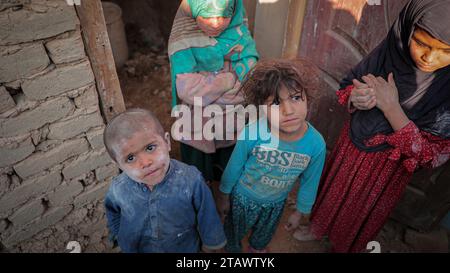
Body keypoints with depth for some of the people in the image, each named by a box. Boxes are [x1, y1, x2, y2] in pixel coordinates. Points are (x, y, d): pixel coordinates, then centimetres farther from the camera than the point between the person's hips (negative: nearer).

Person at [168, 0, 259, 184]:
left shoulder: (239, 30, -9)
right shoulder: (183, 38, -20)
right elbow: (189, 90, -28)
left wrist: (207, 88, -24)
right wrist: (232, 78, -21)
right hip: (198, 128, -3)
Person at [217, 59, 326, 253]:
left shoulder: (316, 144, -29)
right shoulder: (251, 133, -37)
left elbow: (310, 182, -10)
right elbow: (234, 167, -18)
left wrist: (301, 212, 5)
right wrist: (223, 197, -2)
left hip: (276, 203, 3)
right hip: (243, 197, -2)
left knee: (266, 231, 34)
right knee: (234, 228, 28)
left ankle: (257, 246, 69)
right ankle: (232, 247, 63)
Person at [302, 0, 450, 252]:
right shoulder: (393, 49, -20)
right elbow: (349, 85, -5)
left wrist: (391, 108, -33)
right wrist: (356, 98, -28)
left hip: (389, 167, -2)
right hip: (352, 145, 3)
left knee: (361, 215, 23)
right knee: (332, 194, 27)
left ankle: (345, 246, 55)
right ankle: (319, 228, 58)